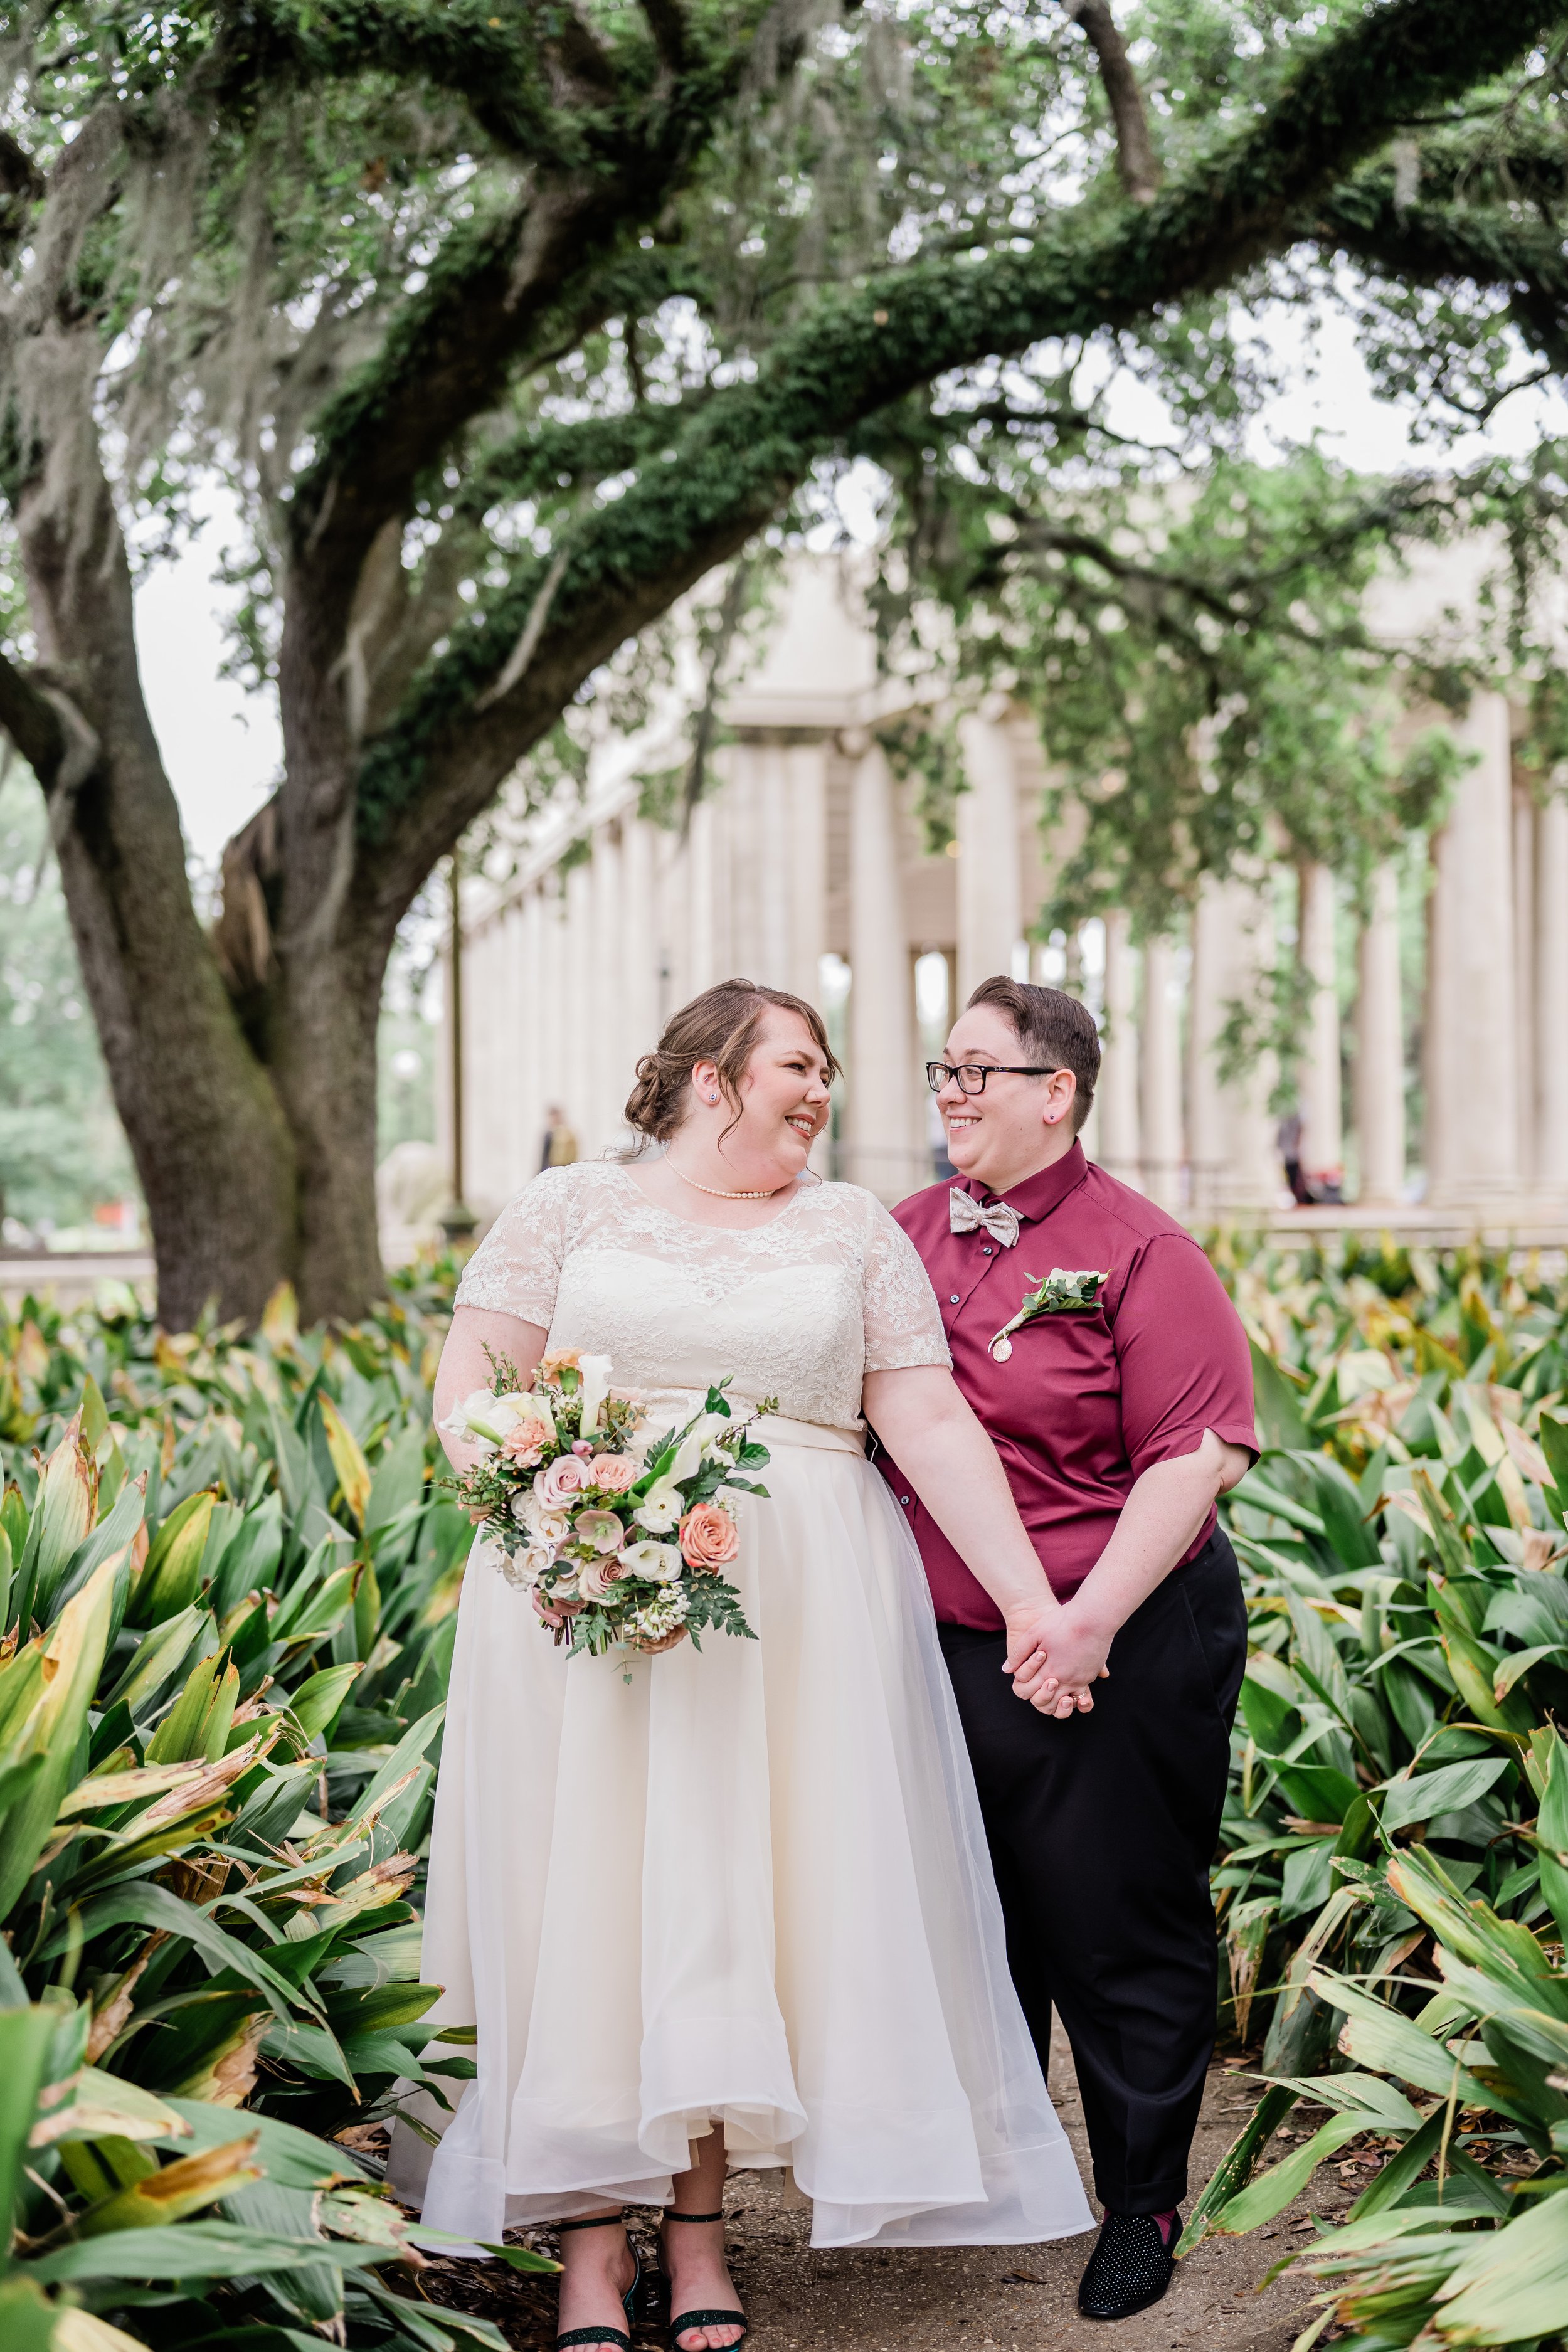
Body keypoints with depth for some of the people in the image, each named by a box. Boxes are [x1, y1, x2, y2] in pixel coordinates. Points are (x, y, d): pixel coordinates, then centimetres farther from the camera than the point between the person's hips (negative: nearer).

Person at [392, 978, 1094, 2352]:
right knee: (591, 1893, -1)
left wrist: (1031, 1598, -4)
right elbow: (470, 1387, 1)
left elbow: (933, 1425, 4)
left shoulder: (851, 1230, 11)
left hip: (795, 1612, 1)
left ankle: (700, 2224, 15)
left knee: (738, 1895, 2)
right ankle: (591, 2239, 8)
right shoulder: (571, 1209, 8)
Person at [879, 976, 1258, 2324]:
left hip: (1123, 1650, -5)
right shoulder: (911, 1235, 8)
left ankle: (1141, 2203, 24)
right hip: (949, 1645, 6)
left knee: (1122, 1931, 5)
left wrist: (1093, 1617, -22)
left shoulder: (1138, 1251, -11)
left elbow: (1199, 1455, -17)